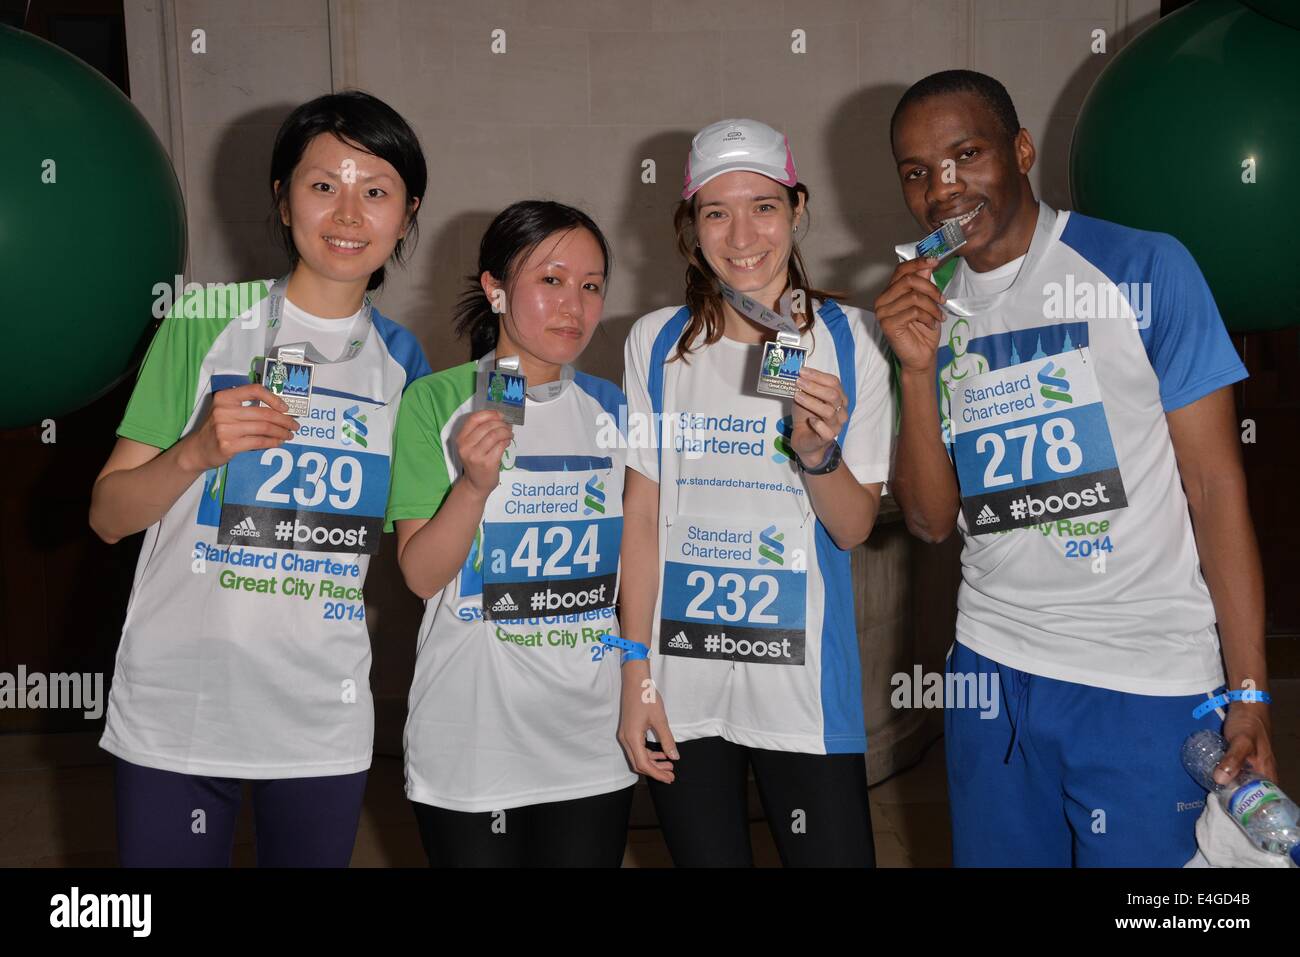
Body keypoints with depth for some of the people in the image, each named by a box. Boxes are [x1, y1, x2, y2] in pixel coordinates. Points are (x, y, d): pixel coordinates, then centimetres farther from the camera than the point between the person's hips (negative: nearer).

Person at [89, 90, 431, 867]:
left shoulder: (403, 358, 5)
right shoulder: (206, 324, -4)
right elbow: (108, 516, -3)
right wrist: (196, 453, -20)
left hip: (325, 723, 3)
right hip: (176, 713, -2)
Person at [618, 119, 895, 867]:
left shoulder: (850, 338, -3)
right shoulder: (656, 343, 1)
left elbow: (854, 529, -3)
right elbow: (643, 519, 3)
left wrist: (817, 453, -23)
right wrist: (635, 678, 1)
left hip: (804, 677, -1)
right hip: (683, 682, 1)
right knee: (706, 855, 12)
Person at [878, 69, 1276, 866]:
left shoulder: (1145, 268, -8)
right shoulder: (924, 307, 5)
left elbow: (1215, 481, -8)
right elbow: (932, 520, 2)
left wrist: (1250, 692, -11)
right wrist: (918, 370, -12)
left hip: (1148, 683, -4)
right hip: (991, 668, 4)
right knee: (997, 854, 16)